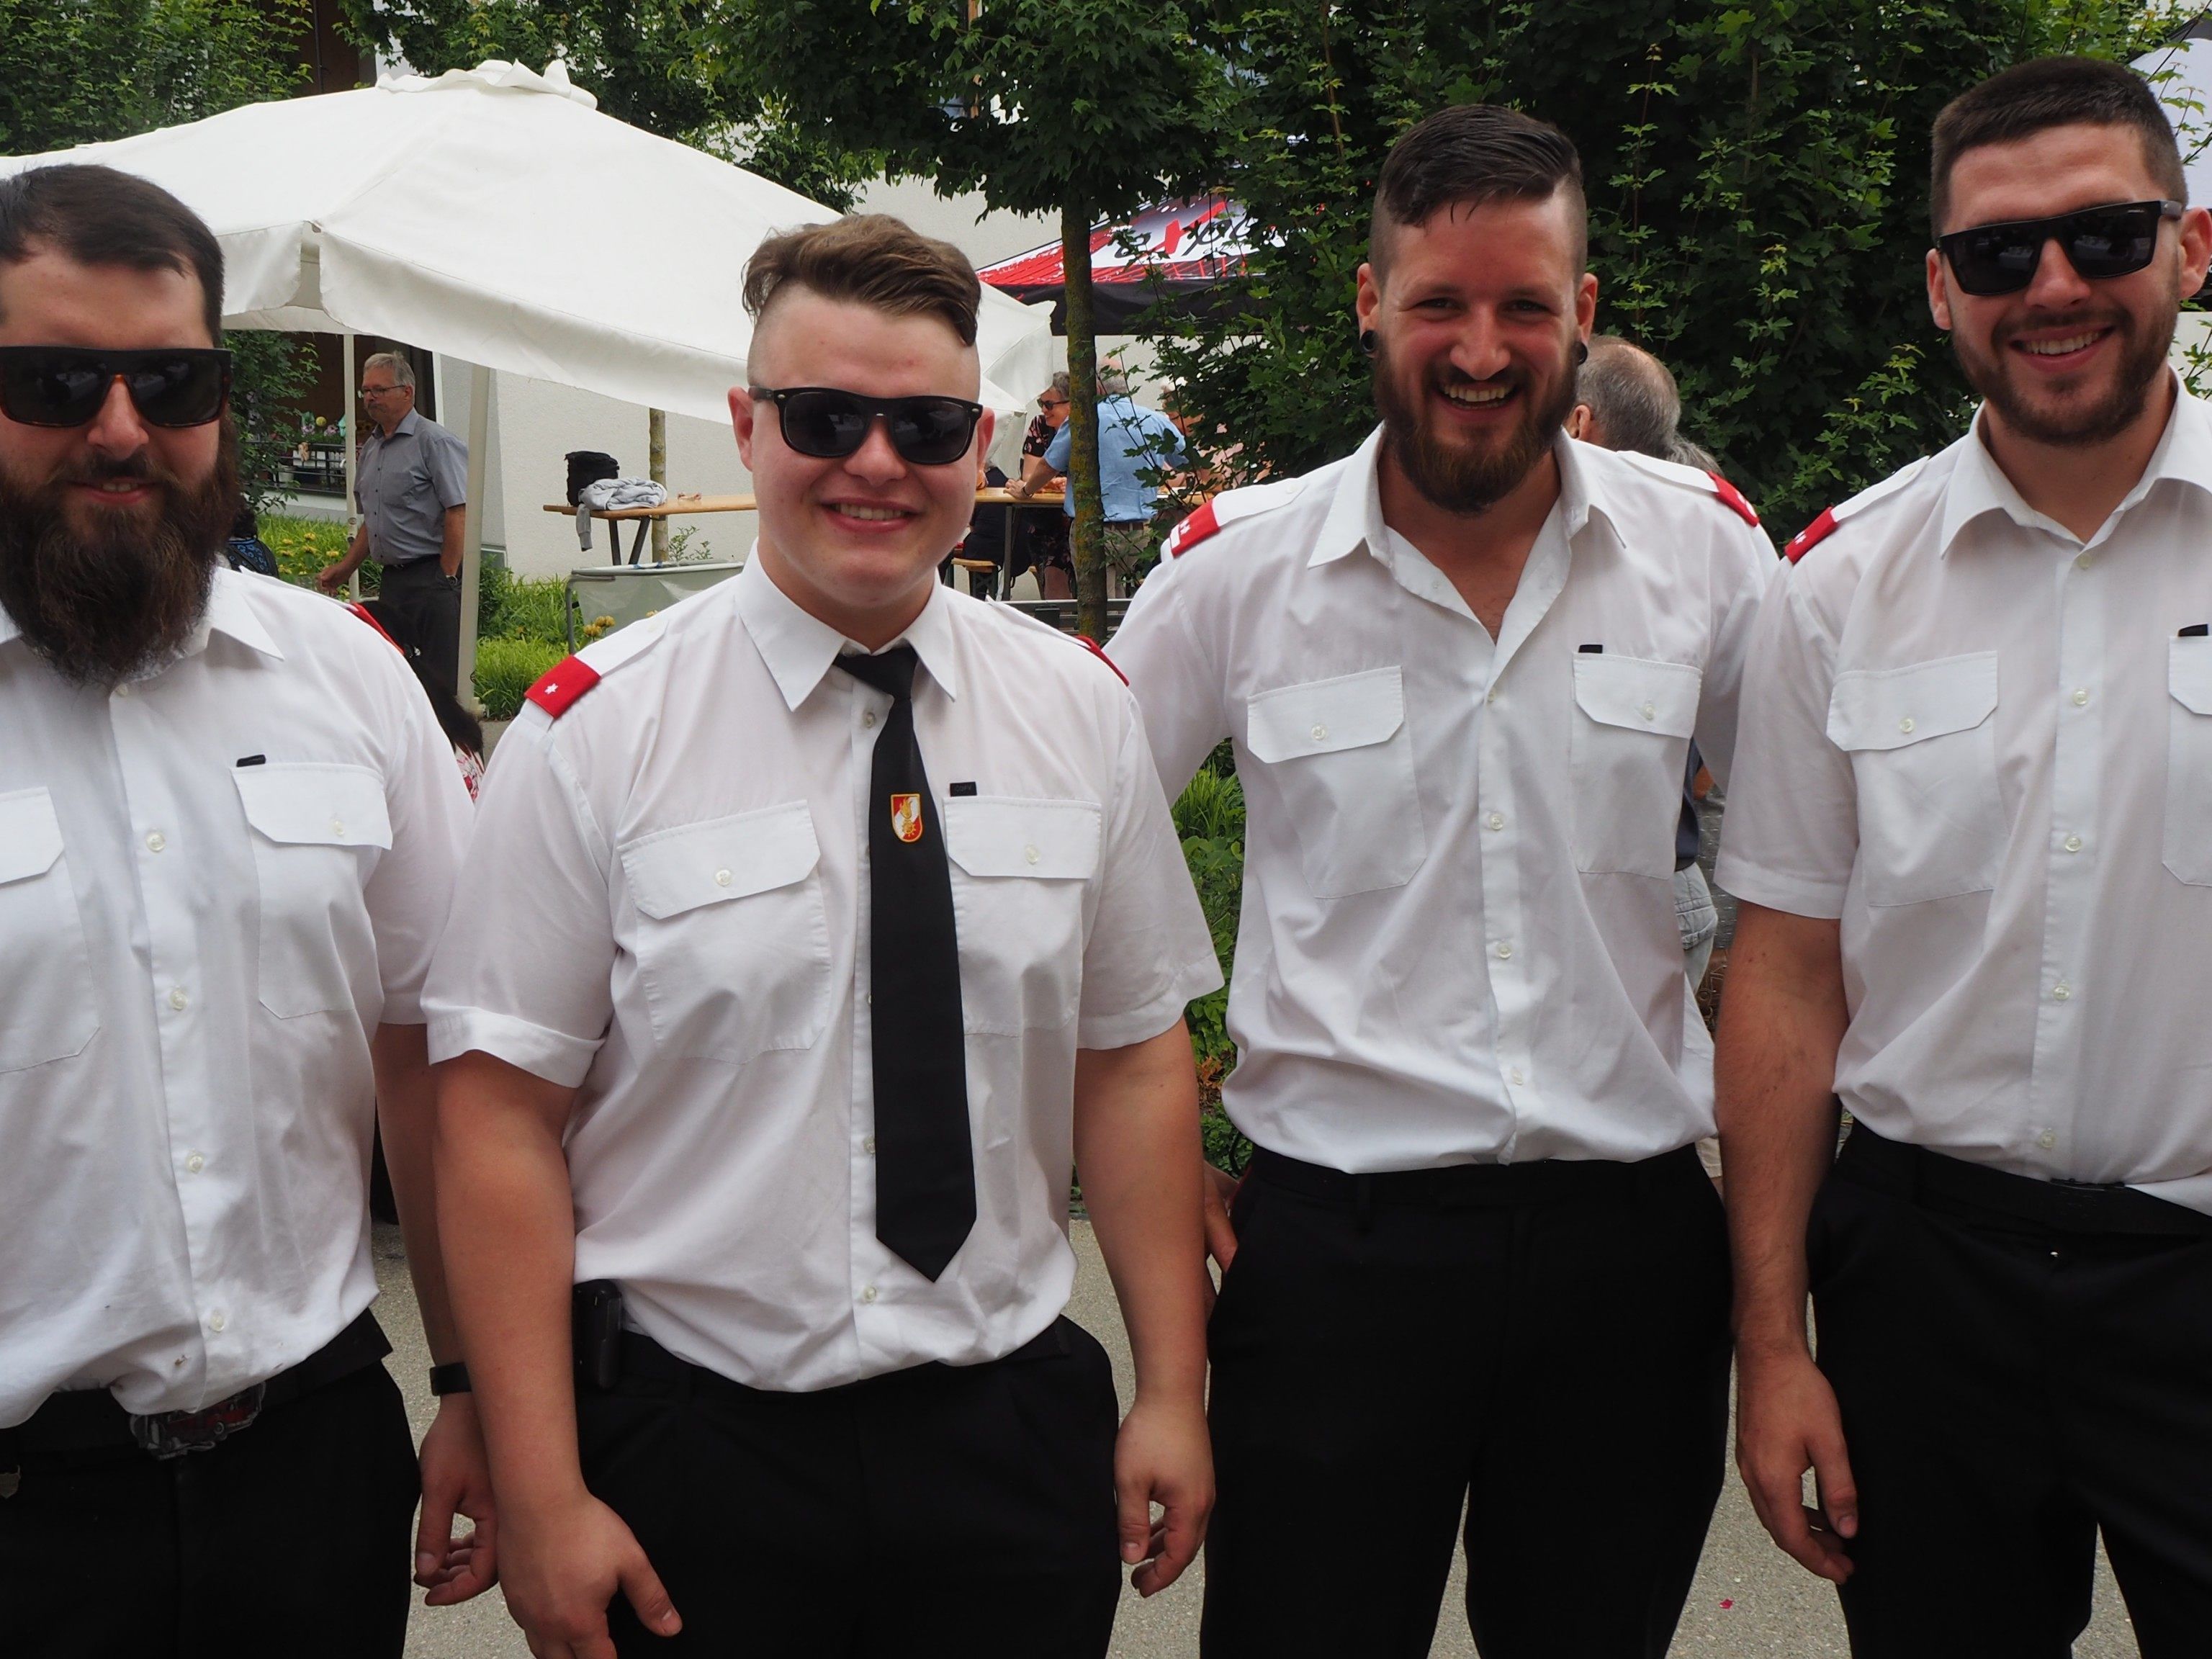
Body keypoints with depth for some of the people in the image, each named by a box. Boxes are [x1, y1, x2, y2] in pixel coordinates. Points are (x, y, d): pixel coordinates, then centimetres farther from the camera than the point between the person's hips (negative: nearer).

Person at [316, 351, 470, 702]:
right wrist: (345, 567, 20)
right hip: (390, 578, 9)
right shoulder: (371, 448, 19)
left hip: (431, 578, -8)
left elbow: (459, 514, -14)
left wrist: (446, 579, -16)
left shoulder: (434, 442, -7)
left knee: (440, 681, -10)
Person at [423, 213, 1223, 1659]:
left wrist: (1173, 1394, 2)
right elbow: (502, 1118, -10)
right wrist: (542, 1499, -11)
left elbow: (1133, 1059, 3)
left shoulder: (1083, 712, 1)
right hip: (691, 1444, -2)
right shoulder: (595, 734, -9)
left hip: (1015, 1434, 3)